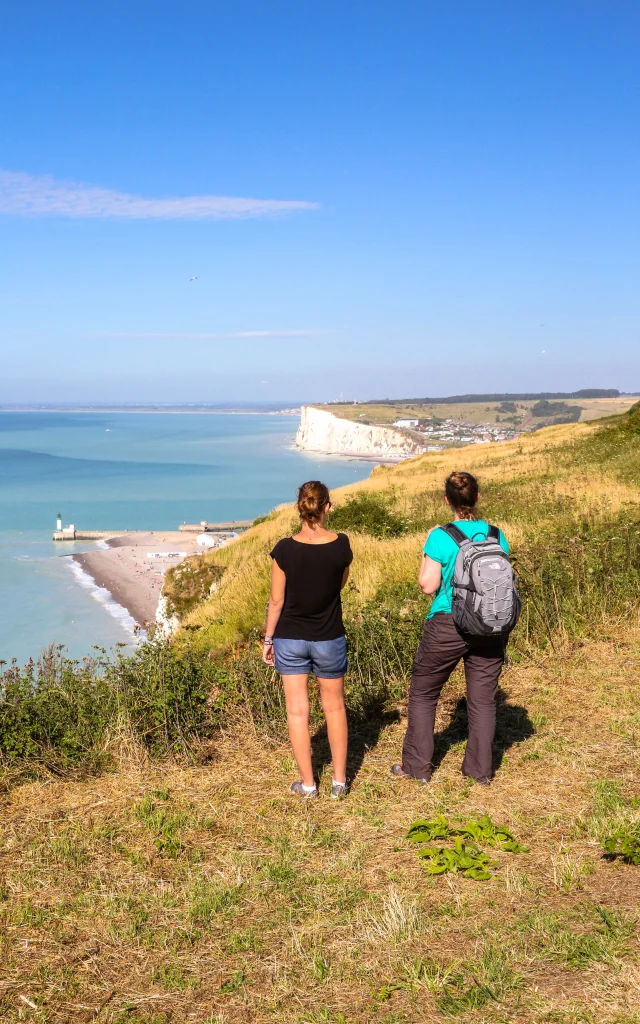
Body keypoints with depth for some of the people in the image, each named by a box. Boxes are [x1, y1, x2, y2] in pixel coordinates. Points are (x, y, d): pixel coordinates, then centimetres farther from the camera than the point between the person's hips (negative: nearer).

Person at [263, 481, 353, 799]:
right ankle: (339, 780, 23)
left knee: (297, 710, 10)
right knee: (334, 707, 18)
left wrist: (268, 639, 5)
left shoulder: (285, 549, -15)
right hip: (329, 639, 1)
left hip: (290, 638, -1)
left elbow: (277, 600, -8)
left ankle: (308, 783, 17)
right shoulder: (341, 545, -12)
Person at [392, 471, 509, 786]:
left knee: (423, 694, 13)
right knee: (483, 699, 12)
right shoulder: (496, 535, -1)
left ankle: (417, 767, 17)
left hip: (447, 626, -4)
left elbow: (428, 585, -13)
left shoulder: (440, 537, -14)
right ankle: (480, 769, 19)